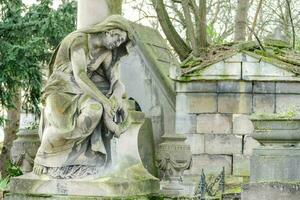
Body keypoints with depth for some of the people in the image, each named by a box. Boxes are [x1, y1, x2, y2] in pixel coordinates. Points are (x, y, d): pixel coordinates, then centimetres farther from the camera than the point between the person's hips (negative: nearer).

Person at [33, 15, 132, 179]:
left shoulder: (107, 53, 5)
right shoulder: (79, 40, -16)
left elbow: (116, 81, -2)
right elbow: (79, 76, -26)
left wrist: (116, 98, -26)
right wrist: (104, 100, -33)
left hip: (82, 93, 5)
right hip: (61, 90, -5)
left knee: (95, 110, -30)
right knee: (62, 123, -36)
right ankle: (43, 158, -9)